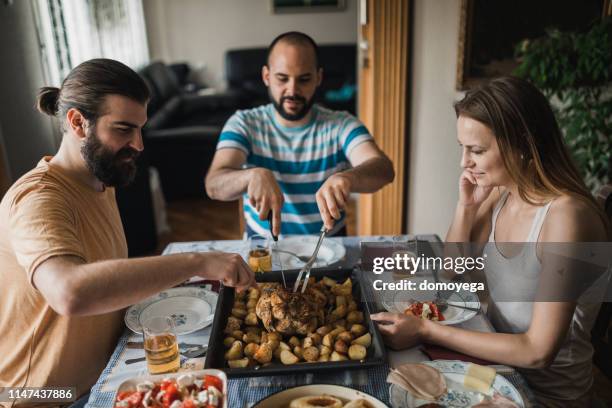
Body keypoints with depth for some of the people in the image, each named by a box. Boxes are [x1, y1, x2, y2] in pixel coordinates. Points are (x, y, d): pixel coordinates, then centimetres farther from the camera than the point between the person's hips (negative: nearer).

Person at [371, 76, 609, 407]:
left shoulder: (566, 215, -26)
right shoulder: (500, 193, -5)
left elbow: (539, 352, -26)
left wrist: (426, 331, -24)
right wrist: (466, 206, -11)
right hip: (497, 362, 5)